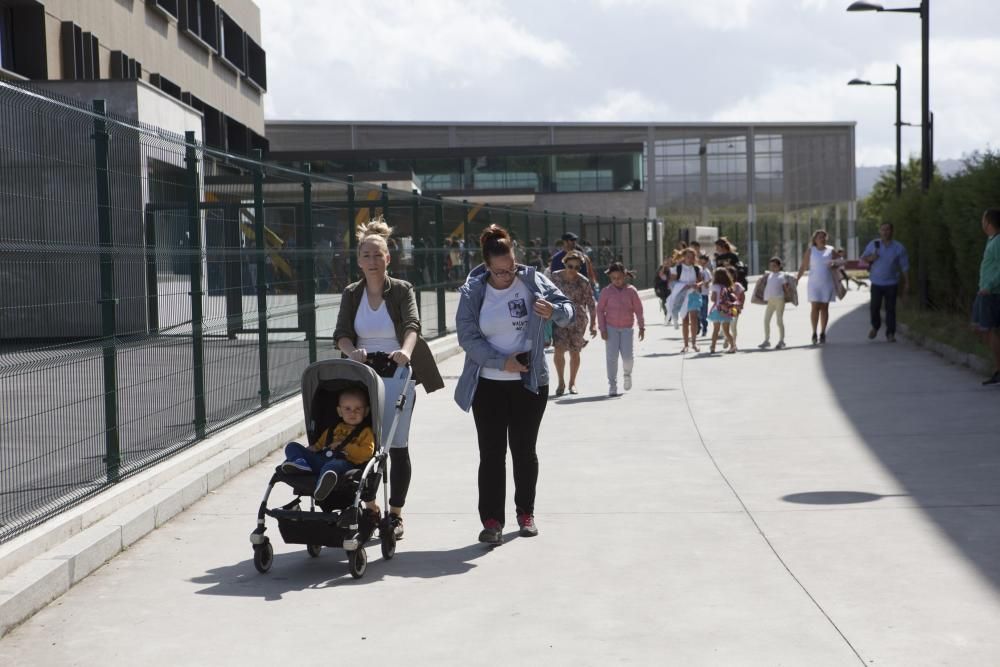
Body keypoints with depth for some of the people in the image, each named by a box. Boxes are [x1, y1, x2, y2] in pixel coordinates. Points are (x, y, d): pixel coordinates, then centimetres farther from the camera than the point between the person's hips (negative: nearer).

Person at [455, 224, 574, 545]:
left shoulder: (532, 280, -3)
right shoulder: (472, 293, -6)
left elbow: (569, 310, 0)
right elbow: (468, 338, -10)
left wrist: (554, 310, -24)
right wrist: (502, 361, -20)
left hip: (530, 383, 1)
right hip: (488, 384, -1)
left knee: (524, 450, 9)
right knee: (491, 453, -1)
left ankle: (526, 513, 24)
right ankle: (491, 519, 1)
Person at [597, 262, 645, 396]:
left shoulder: (631, 291, -1)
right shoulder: (606, 291, -2)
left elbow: (638, 309, 4)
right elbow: (600, 310, 0)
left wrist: (641, 327, 1)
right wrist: (602, 329, -5)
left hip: (627, 328, 0)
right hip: (611, 328, 0)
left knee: (627, 356, -7)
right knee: (611, 357, -4)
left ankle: (627, 374, 26)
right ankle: (612, 385, 3)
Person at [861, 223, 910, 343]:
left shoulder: (898, 247, -3)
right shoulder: (873, 245, -1)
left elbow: (904, 266, 2)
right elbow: (863, 257, 10)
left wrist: (906, 283, 0)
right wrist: (870, 258, -13)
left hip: (891, 283, -1)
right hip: (876, 282, 1)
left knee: (890, 309, 0)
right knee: (874, 307, -2)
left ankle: (890, 334, 8)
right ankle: (875, 326, 26)